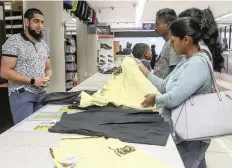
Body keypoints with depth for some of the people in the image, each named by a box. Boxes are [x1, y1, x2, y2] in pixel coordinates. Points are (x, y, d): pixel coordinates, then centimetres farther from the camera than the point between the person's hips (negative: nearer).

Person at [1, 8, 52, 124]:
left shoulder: (43, 44, 12)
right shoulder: (13, 41, -9)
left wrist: (47, 78, -5)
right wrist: (32, 81, -19)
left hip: (41, 94, 6)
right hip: (21, 94, -6)